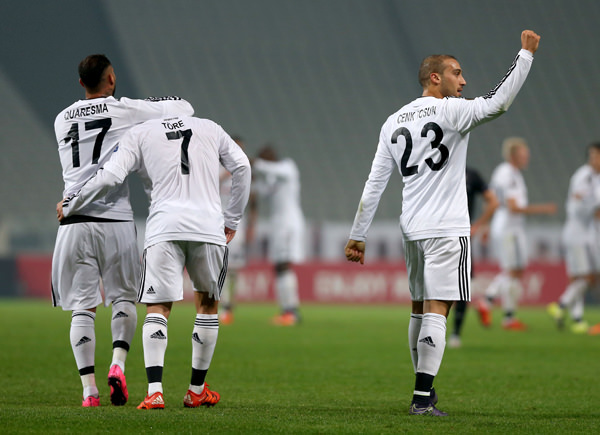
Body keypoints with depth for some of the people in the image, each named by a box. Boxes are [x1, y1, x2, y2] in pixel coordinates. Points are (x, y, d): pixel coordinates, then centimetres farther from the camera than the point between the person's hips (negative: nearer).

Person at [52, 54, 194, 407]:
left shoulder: (63, 120, 14)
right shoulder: (124, 110, 0)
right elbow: (185, 108, 6)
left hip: (74, 221, 3)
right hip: (114, 218, -3)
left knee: (82, 306, 5)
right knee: (124, 297, 12)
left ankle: (89, 388, -3)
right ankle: (118, 364, -10)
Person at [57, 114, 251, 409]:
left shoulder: (139, 134, 11)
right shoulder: (210, 129, 20)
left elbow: (110, 177, 1)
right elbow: (241, 167, 15)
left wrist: (69, 206, 13)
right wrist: (232, 219, 23)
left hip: (164, 228, -2)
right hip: (208, 226, 2)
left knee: (158, 308, -1)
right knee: (207, 303, 18)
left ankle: (155, 391, -17)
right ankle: (197, 391, 22)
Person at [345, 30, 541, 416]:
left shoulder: (394, 123, 12)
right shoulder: (449, 111, -8)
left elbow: (374, 185, 11)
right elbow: (498, 103, -21)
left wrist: (357, 237, 13)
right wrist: (526, 54, -14)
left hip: (412, 228, 7)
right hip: (447, 227, -7)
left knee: (421, 309, 16)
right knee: (436, 311, -9)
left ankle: (425, 389, 23)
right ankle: (423, 398, -14)